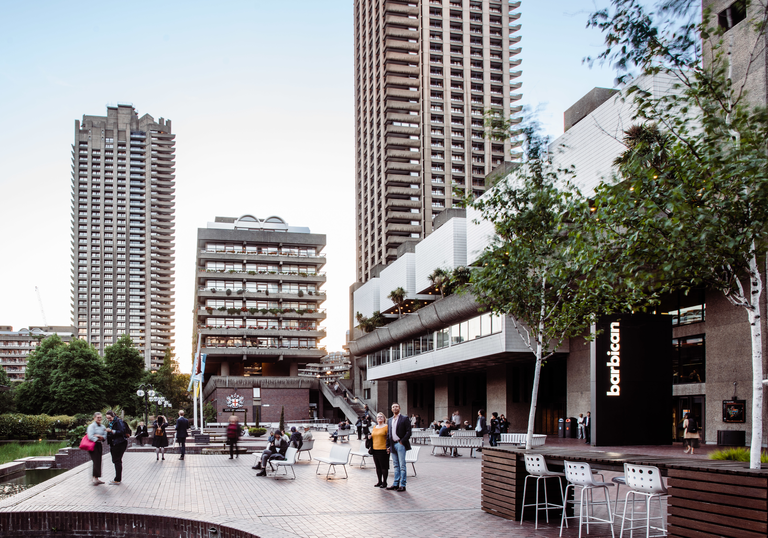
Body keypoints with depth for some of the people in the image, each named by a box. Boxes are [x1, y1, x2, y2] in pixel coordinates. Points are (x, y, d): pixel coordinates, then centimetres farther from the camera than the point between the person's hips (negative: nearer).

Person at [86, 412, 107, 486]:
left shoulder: (102, 427, 14)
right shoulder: (91, 426, -6)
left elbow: (105, 436, 6)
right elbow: (90, 436, -16)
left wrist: (99, 436, -12)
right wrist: (98, 439, -11)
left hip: (99, 445, 7)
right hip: (93, 445, -7)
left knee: (99, 462, 7)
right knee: (95, 461, -11)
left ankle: (97, 478, 12)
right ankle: (94, 478, -9)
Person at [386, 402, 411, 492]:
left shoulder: (404, 419, -2)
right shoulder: (390, 420, 16)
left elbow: (408, 432, -8)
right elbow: (388, 434, 17)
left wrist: (402, 442, -14)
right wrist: (388, 446, 10)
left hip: (400, 444, -6)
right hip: (393, 445, 6)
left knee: (402, 466, -4)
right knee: (396, 465, 11)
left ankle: (402, 485, -1)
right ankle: (396, 484, 14)